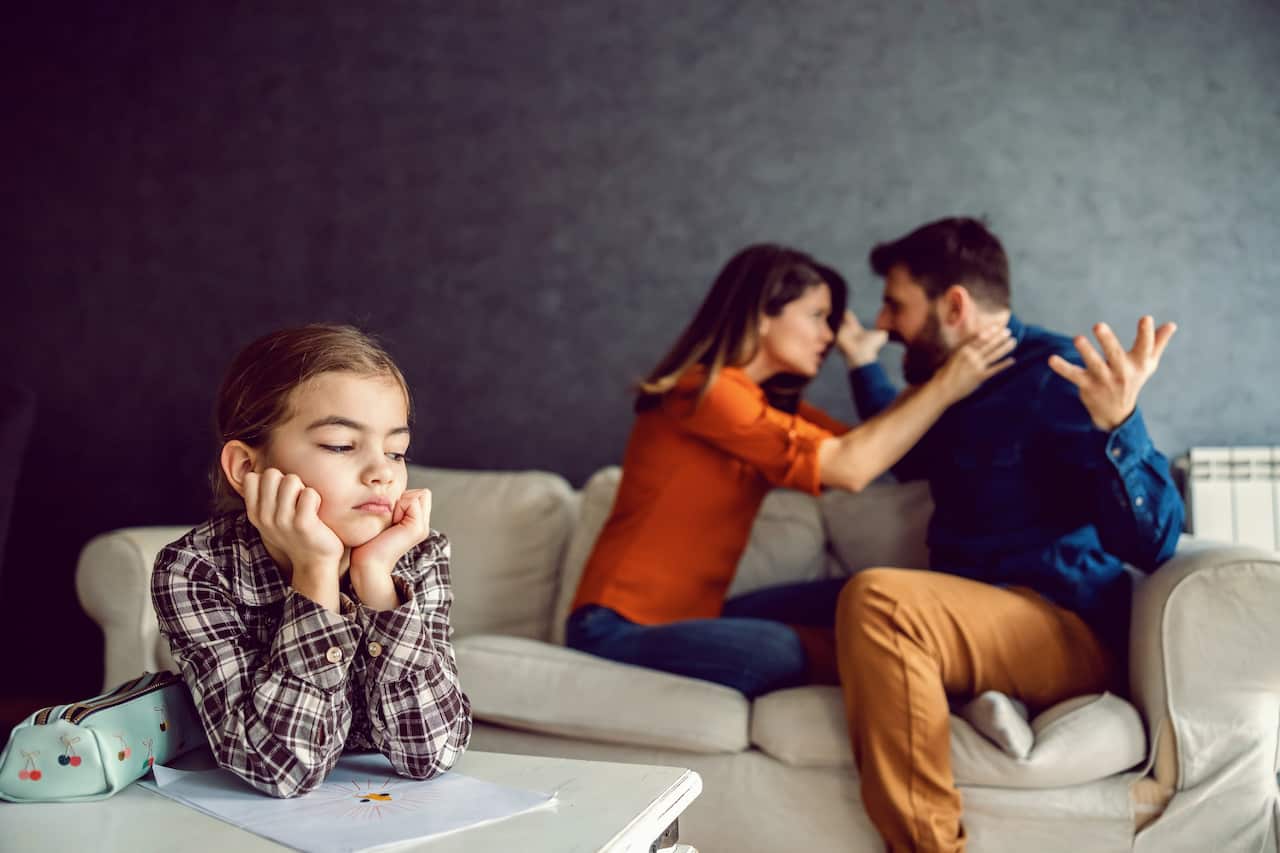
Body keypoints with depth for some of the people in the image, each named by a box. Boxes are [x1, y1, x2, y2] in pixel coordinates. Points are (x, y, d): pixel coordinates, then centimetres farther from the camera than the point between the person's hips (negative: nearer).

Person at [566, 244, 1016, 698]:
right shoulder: (704, 391, -20)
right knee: (781, 652, -29)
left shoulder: (774, 403, 11)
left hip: (693, 615, 9)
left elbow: (871, 448, 2)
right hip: (619, 630, -8)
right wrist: (945, 388, -17)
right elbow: (849, 468, -24)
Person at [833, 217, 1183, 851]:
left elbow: (1152, 546, -20)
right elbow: (908, 459, 37)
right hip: (975, 620, 9)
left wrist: (1115, 425, -37)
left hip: (1070, 632, -9)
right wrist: (862, 364, 30)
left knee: (877, 600, -34)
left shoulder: (1061, 376, -11)